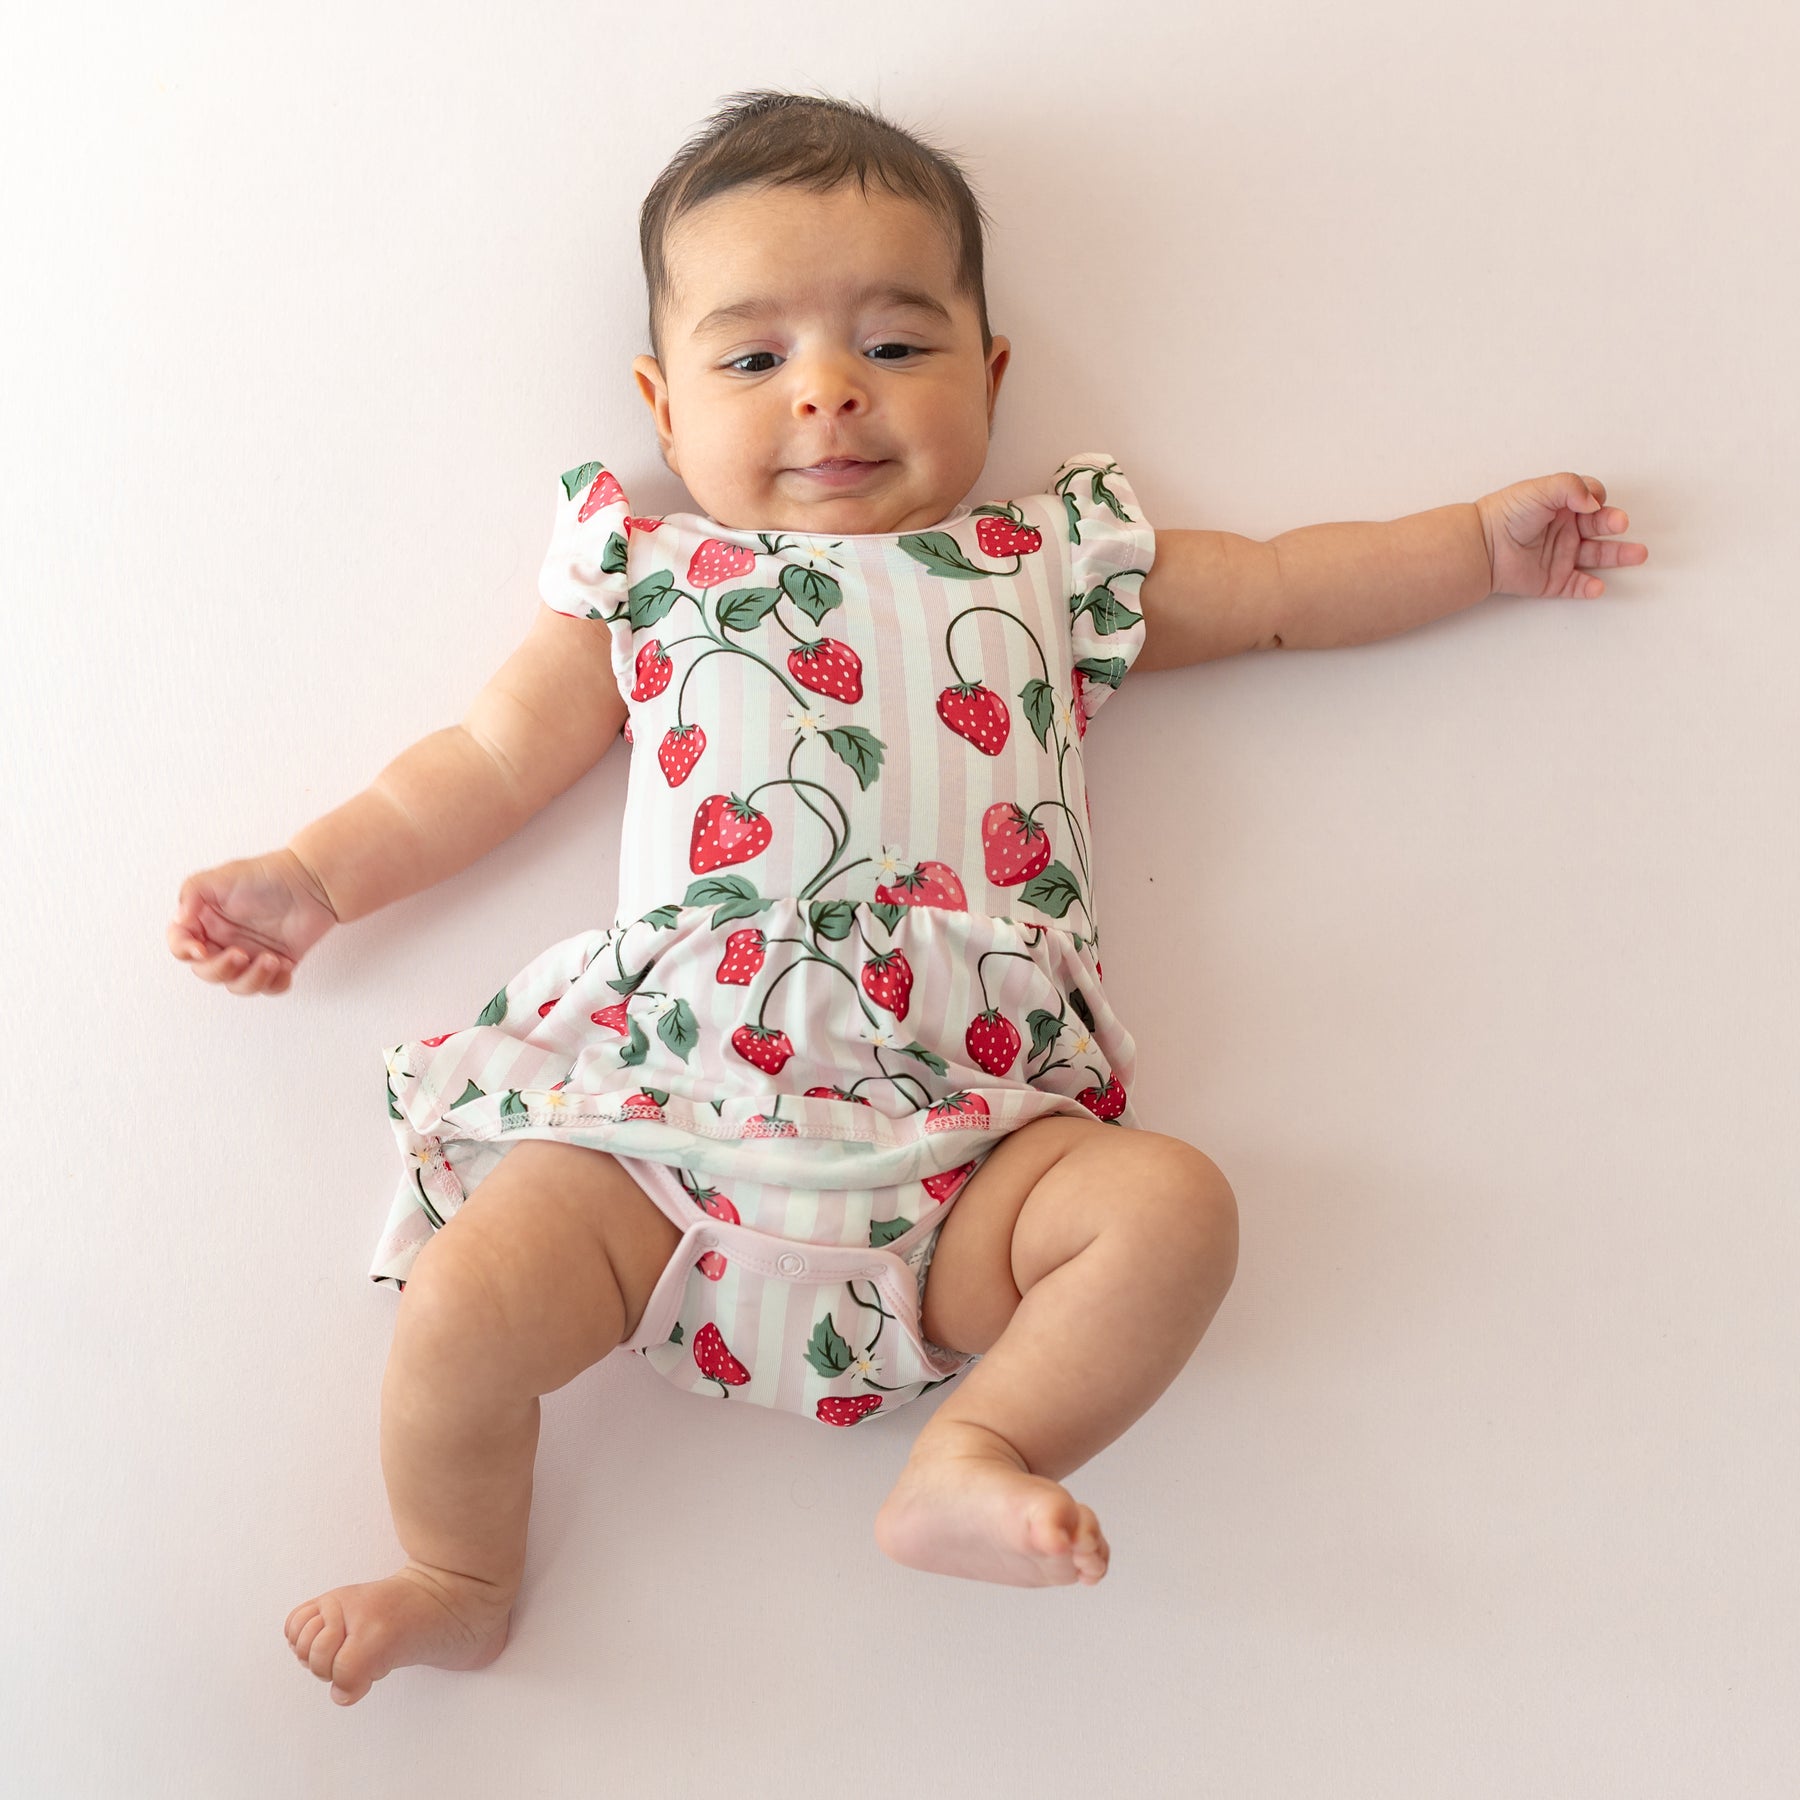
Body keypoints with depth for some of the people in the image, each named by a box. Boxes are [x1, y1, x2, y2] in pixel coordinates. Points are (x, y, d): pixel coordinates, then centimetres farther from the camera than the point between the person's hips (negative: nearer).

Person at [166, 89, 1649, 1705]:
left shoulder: (1053, 564, 18)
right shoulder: (646, 583, 16)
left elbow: (1283, 592, 26)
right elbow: (491, 760, 19)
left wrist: (1489, 540, 26)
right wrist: (313, 879, 12)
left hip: (961, 1147, 1)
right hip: (663, 1114, 0)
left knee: (1173, 1205, -22)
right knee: (465, 1296, -19)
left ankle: (975, 1456, -10)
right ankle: (460, 1587, 9)